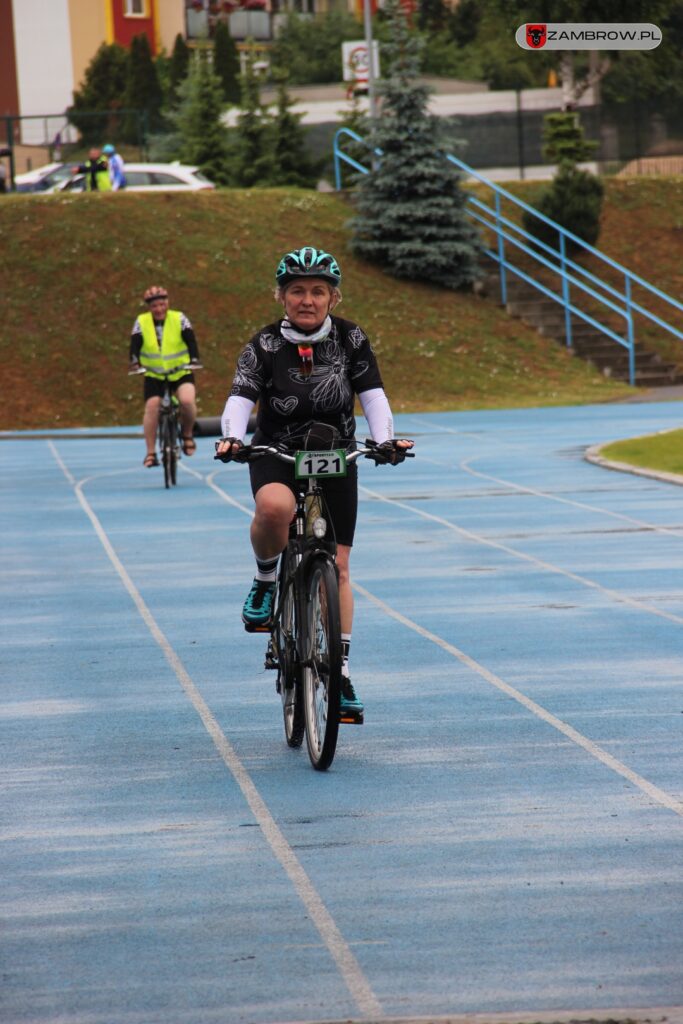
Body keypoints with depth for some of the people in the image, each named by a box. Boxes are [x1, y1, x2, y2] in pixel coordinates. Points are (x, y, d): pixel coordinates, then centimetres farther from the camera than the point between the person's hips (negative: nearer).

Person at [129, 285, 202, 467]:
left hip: (181, 372, -1)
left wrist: (194, 360, -31)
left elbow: (190, 341, -15)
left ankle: (187, 433, 3)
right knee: (152, 406, -17)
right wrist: (135, 363, -30)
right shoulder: (141, 322, -4)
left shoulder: (179, 319, -7)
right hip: (154, 375, 1)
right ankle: (151, 453, -9)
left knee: (187, 400, -27)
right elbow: (135, 345, -11)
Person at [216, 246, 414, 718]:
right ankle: (265, 581, -9)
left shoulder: (350, 338, -5)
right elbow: (241, 397, -21)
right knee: (274, 506, -38)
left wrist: (386, 439, -27)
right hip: (276, 455, -2)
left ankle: (340, 673, 4)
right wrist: (232, 437, -41)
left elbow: (373, 394, -9)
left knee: (336, 567, -2)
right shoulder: (265, 346, -10)